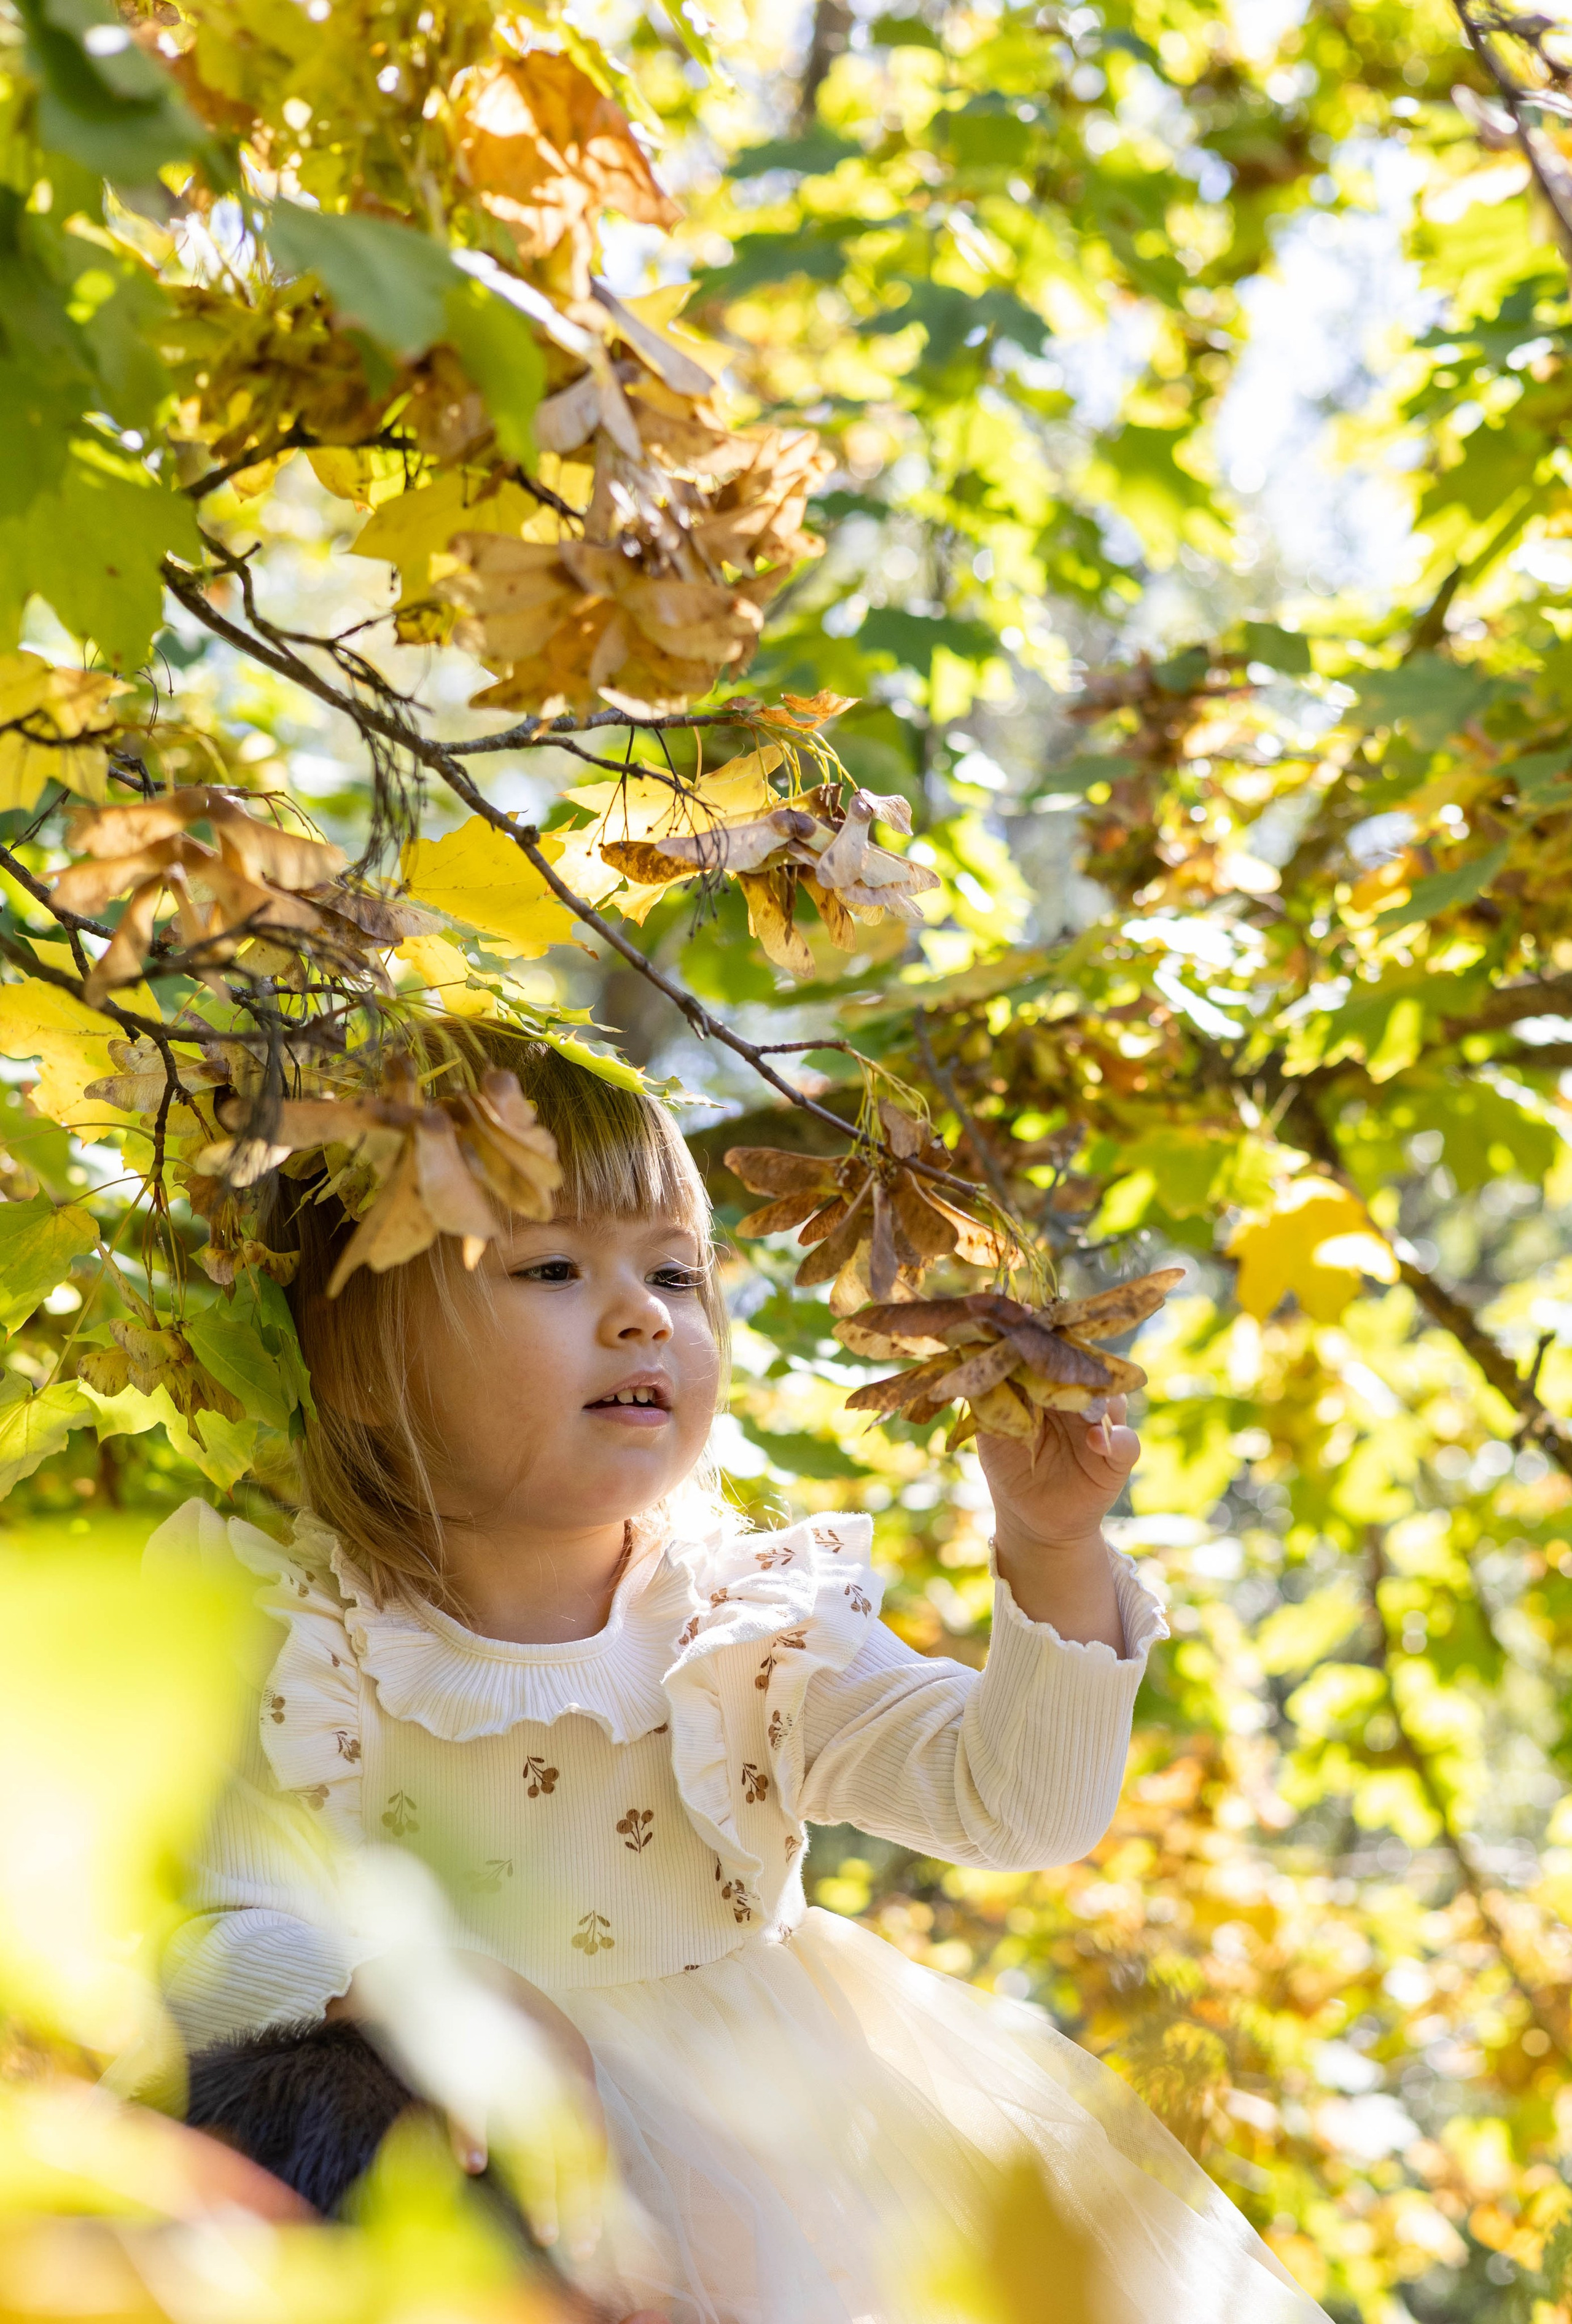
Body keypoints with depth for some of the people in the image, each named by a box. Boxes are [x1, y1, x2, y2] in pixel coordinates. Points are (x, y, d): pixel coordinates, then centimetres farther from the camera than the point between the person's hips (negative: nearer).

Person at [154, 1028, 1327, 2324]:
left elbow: (1021, 1806, -10)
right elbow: (216, 1944, -11)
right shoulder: (303, 1645, -9)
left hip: (766, 2107, 3)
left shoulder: (759, 1629, -3)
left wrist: (1057, 1550, -24)